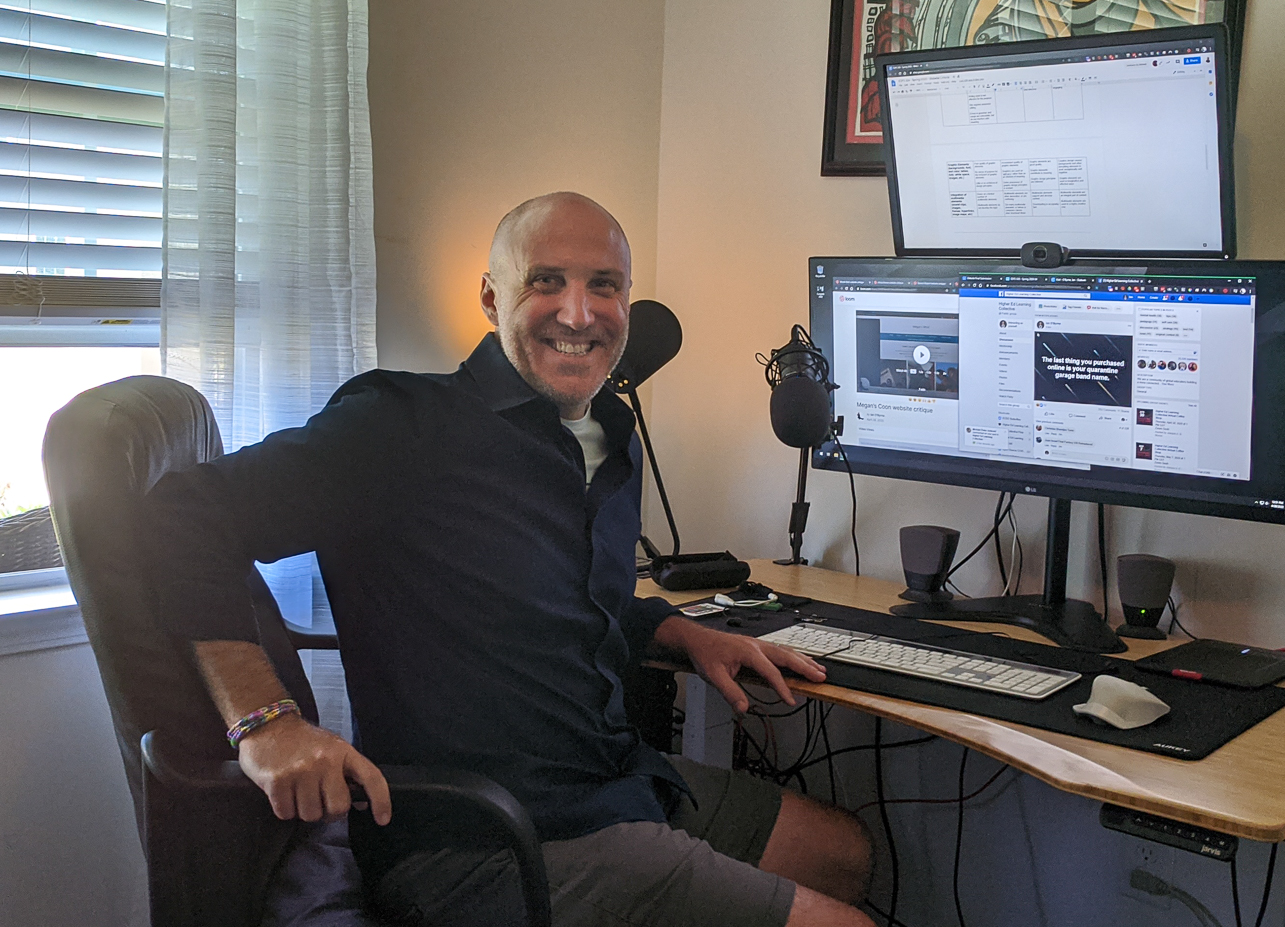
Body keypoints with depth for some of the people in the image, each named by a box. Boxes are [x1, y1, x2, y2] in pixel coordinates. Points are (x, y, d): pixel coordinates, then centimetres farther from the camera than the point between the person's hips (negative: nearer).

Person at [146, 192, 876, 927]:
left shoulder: (616, 448, 12)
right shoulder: (407, 430, -15)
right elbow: (188, 515, -19)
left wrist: (685, 634, 12)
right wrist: (265, 720, -30)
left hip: (624, 779, 9)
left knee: (846, 852, 21)